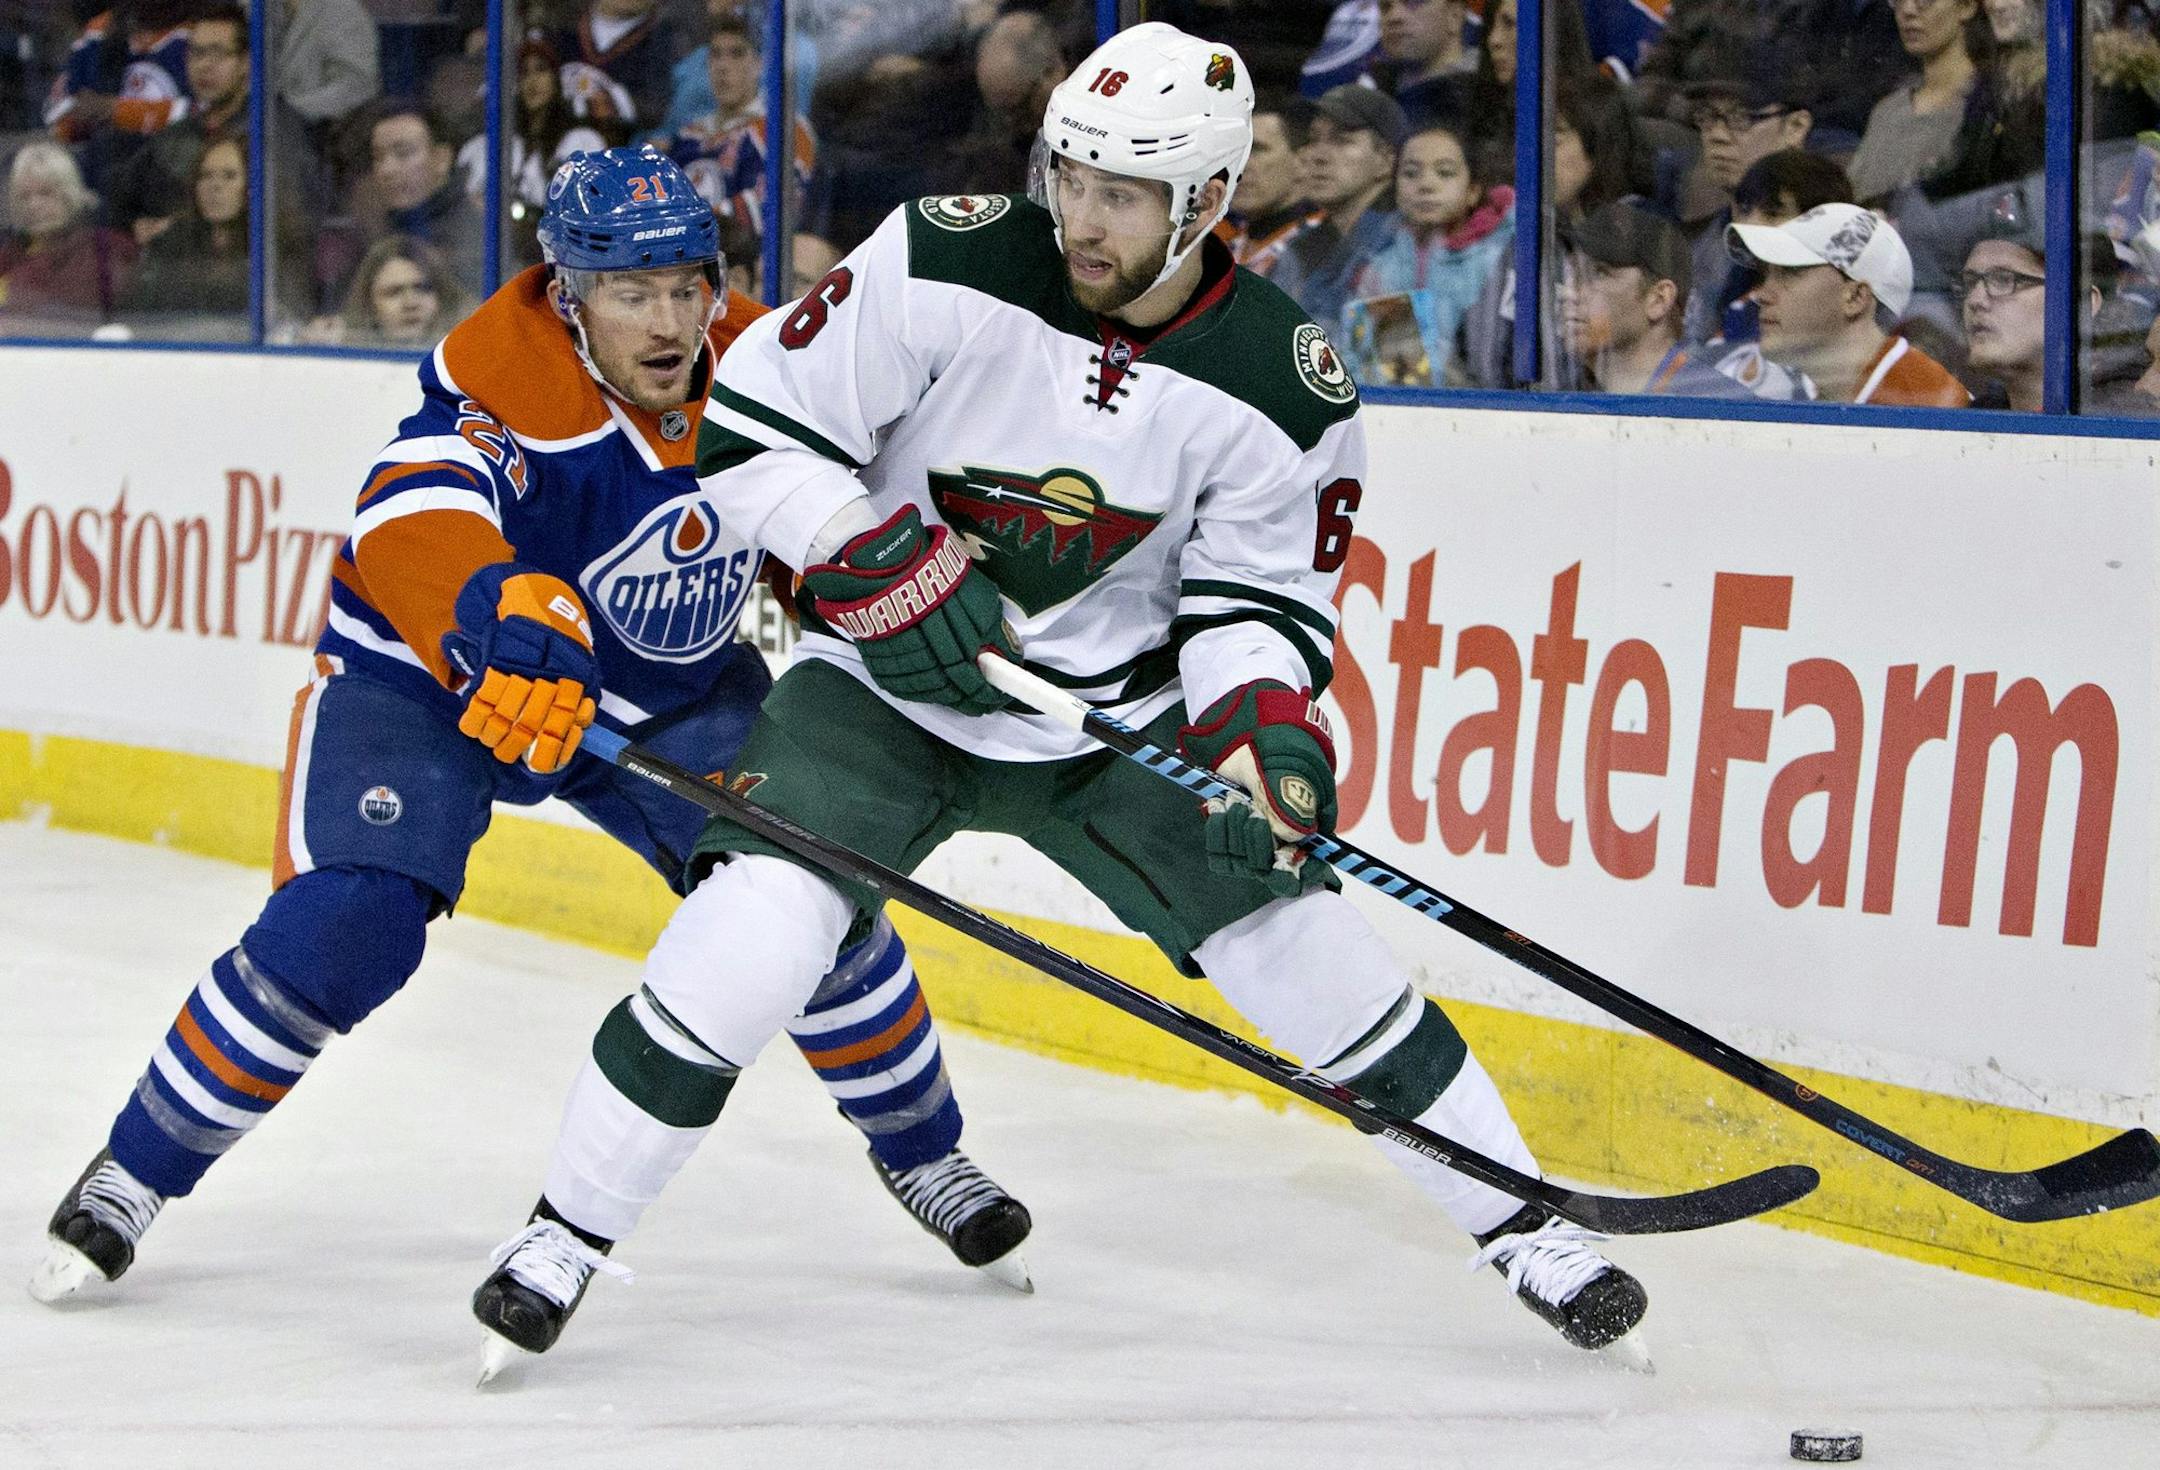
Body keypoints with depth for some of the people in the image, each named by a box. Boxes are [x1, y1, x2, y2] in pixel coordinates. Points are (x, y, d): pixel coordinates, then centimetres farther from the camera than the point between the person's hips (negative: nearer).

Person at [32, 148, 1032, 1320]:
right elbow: (411, 517, -51)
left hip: (677, 693, 5)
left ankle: (921, 1149, 19)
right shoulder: (506, 378, -31)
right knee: (342, 931, -22)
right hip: (427, 676, -5)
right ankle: (134, 1174, -3)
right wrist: (503, 614, -69)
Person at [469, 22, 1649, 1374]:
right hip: (890, 690, -2)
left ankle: (1520, 1224, 14)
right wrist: (884, 563, -25)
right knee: (748, 943, -21)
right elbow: (750, 420, -13)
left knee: (1301, 942, -4)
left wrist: (1263, 727, -24)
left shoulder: (1281, 387, -14)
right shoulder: (946, 270, -19)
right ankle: (569, 1234, -3)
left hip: (1121, 712, 2)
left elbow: (1256, 597, -4)